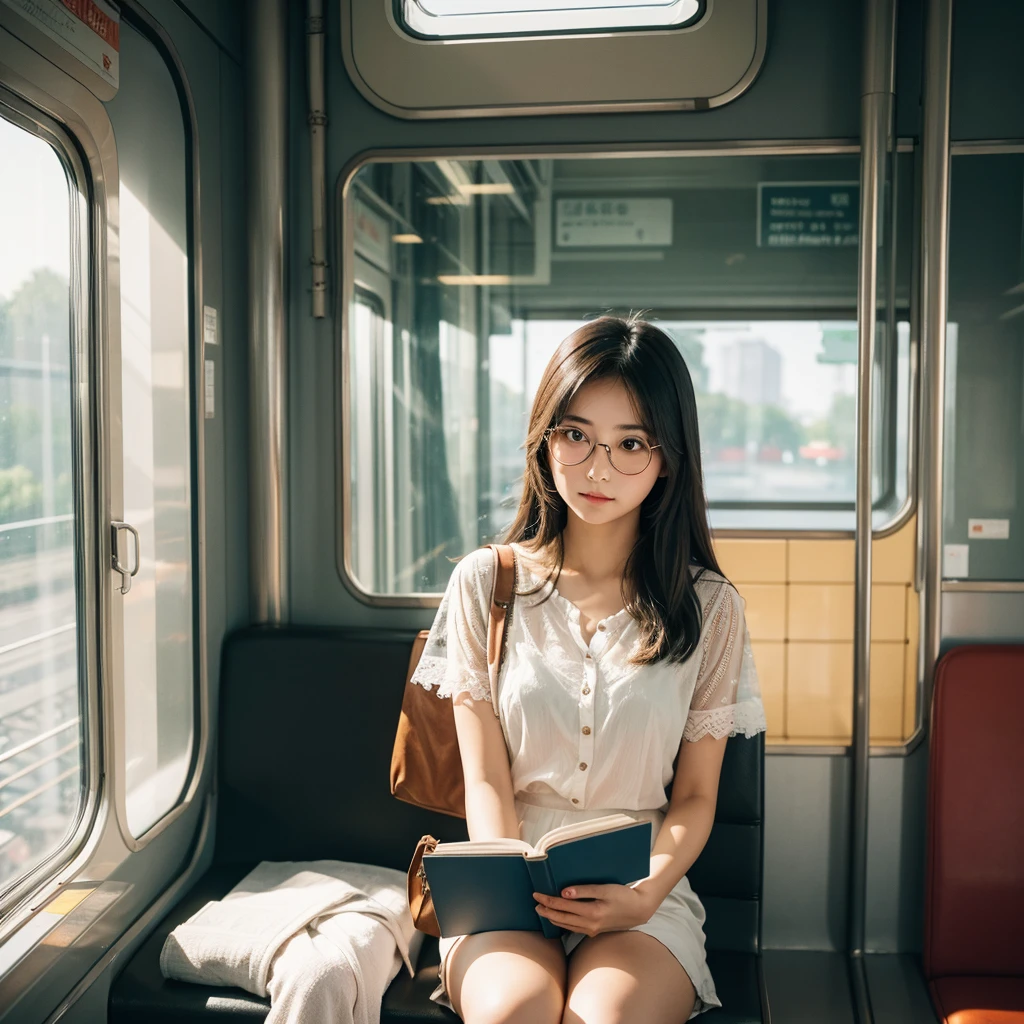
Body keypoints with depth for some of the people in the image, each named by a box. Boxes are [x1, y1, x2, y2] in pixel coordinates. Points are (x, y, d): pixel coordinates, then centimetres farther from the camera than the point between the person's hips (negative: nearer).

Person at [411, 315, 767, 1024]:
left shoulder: (708, 607, 3)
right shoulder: (486, 583, 3)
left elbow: (695, 797, 5)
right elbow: (486, 779, 0)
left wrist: (642, 896, -14)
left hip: (644, 888, 0)